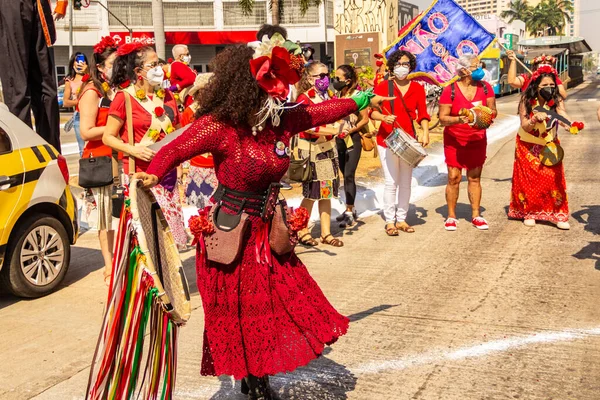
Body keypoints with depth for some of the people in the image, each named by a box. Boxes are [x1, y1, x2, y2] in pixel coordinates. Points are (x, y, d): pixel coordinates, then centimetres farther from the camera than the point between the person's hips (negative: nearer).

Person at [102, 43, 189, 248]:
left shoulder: (167, 96, 12)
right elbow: (108, 137, -3)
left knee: (170, 226, 5)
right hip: (140, 173, -5)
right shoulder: (124, 97, -4)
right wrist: (133, 149, -17)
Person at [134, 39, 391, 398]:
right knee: (240, 316, 6)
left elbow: (320, 111, 15)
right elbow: (174, 151, -14)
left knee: (290, 303, 7)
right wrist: (153, 176, -34)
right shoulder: (219, 126, -19)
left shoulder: (283, 120, -1)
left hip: (267, 232, 7)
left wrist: (362, 101, 26)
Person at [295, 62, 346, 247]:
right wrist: (332, 130, -29)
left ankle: (326, 233, 16)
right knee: (312, 193, -1)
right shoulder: (304, 99, -10)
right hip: (311, 150, -7)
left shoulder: (327, 97, 13)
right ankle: (302, 231, 15)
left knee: (326, 192, 8)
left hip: (328, 148, 7)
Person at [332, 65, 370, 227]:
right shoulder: (336, 95, 6)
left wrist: (351, 130, -18)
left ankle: (349, 213, -3)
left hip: (352, 139, -6)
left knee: (349, 176, -8)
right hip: (340, 140, 6)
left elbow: (365, 119, -9)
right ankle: (350, 209, 24)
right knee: (345, 175, 13)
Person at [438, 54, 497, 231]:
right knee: (454, 177, -4)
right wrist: (459, 119, -30)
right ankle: (451, 216, 8)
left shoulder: (485, 87, -2)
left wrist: (488, 115, -19)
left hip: (477, 139, 3)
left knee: (475, 177, 7)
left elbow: (493, 111, 3)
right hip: (454, 140, -3)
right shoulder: (450, 90, -12)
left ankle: (476, 215, 16)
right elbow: (442, 118, -13)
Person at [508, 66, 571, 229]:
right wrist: (535, 119, -43)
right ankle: (529, 212, 21)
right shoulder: (526, 101, -18)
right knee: (529, 180, 5)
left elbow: (565, 118, -35)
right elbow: (525, 126, -22)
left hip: (550, 146, 0)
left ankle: (558, 215, 0)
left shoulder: (556, 101, -18)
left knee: (554, 179, -7)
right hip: (528, 146, 0)